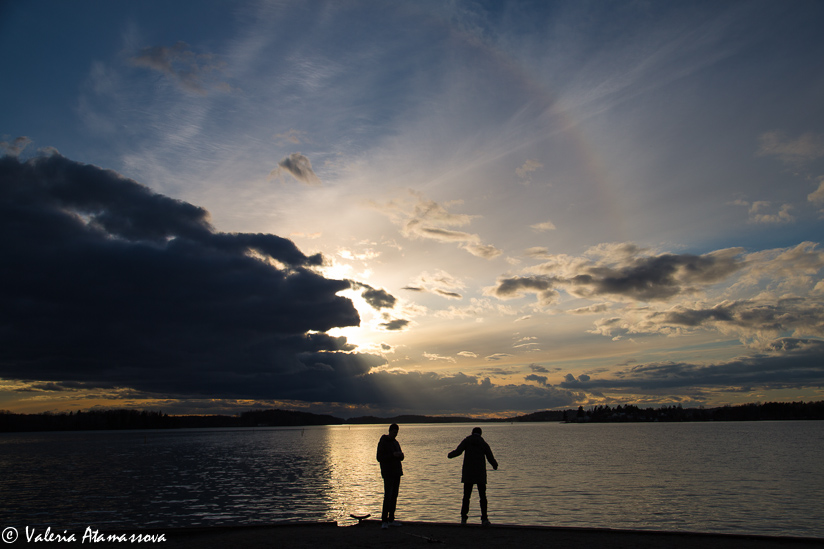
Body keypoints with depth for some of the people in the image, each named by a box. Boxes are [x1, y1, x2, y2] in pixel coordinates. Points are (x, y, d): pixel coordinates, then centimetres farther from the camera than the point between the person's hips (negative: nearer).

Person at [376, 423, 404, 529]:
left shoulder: (396, 442, 15)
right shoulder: (383, 442, -6)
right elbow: (379, 458, -13)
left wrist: (400, 455, -6)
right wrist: (392, 455, -21)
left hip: (397, 473, 7)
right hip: (388, 473, -7)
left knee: (394, 496, 8)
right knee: (388, 496, -12)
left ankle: (391, 519, 15)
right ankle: (384, 521, -9)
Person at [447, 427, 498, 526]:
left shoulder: (466, 441, 4)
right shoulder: (484, 443, 7)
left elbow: (458, 451, -9)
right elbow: (491, 458, 7)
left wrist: (450, 455, 11)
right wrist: (495, 465, 28)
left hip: (468, 473, 0)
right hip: (480, 474, 0)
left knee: (466, 496, 6)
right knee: (483, 496, 4)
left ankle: (463, 518, 4)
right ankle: (484, 518, -6)